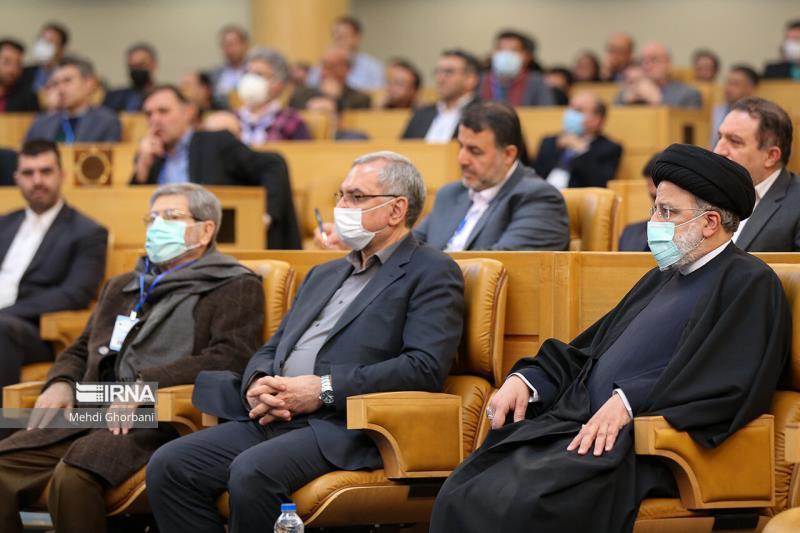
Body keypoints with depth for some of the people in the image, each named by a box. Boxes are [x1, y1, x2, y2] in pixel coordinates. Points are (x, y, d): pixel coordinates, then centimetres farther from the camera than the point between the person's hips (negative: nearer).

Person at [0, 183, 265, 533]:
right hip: (90, 413, 6)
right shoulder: (121, 288, 31)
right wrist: (61, 383, 9)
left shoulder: (235, 287, 9)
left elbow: (230, 357, -7)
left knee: (72, 474, -34)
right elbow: (80, 351, 34)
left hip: (163, 419, -6)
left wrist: (146, 382, -16)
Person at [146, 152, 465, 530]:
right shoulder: (324, 275, 28)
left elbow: (425, 367, -12)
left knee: (251, 472, -34)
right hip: (273, 419, 8)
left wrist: (324, 389, -15)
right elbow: (272, 350, 26)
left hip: (346, 427, -8)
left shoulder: (432, 273, 3)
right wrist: (258, 384, 0)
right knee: (167, 467, -14)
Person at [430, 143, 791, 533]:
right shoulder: (661, 280, 27)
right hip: (576, 425, 9)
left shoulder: (750, 282, -1)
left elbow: (726, 380, -16)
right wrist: (527, 380, 8)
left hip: (639, 442, -9)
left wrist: (629, 400, -23)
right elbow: (588, 351, 27)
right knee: (459, 500, -14)